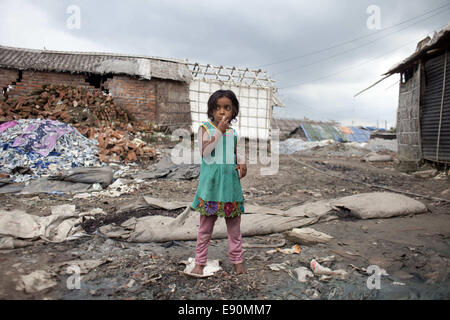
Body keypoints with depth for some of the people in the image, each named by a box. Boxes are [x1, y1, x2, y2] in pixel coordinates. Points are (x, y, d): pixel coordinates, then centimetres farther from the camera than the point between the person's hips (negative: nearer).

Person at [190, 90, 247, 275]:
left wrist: (242, 162, -3)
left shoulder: (233, 132, 8)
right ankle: (200, 262, 24)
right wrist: (219, 131, -20)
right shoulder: (205, 128, -4)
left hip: (230, 183, 4)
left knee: (234, 225, 13)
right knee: (205, 226, 9)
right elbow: (205, 152, -18)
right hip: (210, 184, -3)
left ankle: (237, 260, 29)